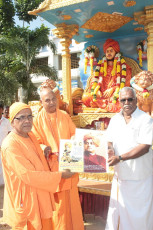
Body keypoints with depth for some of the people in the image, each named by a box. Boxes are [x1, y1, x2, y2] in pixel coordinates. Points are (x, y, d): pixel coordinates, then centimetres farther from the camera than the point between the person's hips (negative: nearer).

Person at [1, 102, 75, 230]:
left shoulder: (31, 136, 6)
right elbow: (28, 175, -25)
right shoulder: (10, 145, -22)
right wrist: (60, 175, -19)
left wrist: (45, 155, 3)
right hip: (25, 203, -8)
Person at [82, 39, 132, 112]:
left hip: (115, 93, -4)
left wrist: (112, 89, -16)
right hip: (101, 94, 4)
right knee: (85, 97, -24)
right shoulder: (101, 65, 19)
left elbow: (125, 83, -1)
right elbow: (95, 80, 12)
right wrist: (96, 90, -10)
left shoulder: (122, 65, 9)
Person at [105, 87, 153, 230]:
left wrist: (119, 158, -24)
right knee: (117, 210, 12)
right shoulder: (115, 119, 8)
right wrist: (110, 149, -12)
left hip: (139, 179, -4)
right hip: (120, 174, 5)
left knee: (139, 216, 6)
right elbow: (109, 140, 12)